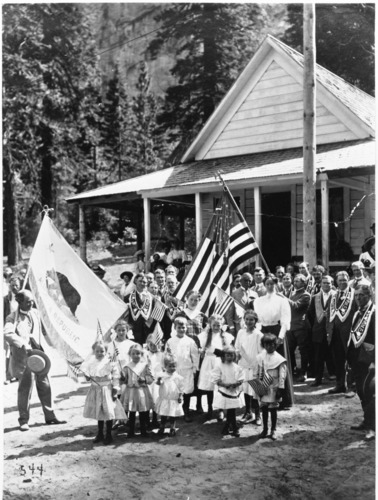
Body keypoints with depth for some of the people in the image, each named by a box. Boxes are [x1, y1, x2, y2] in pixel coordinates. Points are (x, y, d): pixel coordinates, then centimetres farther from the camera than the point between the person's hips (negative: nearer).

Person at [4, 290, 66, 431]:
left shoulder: (35, 313, 12)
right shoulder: (13, 317, -6)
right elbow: (8, 334, -22)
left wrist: (41, 348, 11)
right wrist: (23, 344, -33)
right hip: (23, 356, -6)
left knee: (44, 385, 9)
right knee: (25, 387, -4)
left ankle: (50, 416, 19)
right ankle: (24, 420, 8)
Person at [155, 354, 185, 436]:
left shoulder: (178, 377, -4)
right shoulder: (162, 376, -6)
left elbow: (181, 388, 1)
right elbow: (159, 383, -19)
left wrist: (180, 396, -3)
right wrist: (159, 381, -40)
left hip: (174, 401, 0)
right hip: (164, 399, 0)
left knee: (173, 416, 9)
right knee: (163, 415, 11)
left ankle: (172, 429, 23)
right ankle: (162, 427, 27)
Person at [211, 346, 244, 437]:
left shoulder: (237, 367, 1)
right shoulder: (219, 366, -8)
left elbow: (241, 379, 3)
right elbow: (215, 380, -9)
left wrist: (236, 384, -17)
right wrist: (225, 385, -21)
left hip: (235, 392, 3)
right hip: (224, 393, -3)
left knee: (231, 411, 9)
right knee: (230, 412, 4)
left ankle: (227, 428, 25)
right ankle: (234, 429, 18)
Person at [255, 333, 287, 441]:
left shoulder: (279, 359, -9)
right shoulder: (260, 357, 3)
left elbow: (282, 376, -8)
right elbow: (257, 373, 9)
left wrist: (280, 389, -11)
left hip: (273, 388, -3)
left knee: (273, 409, 4)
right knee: (264, 408, 9)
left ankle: (273, 431, 16)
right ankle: (265, 429, 22)